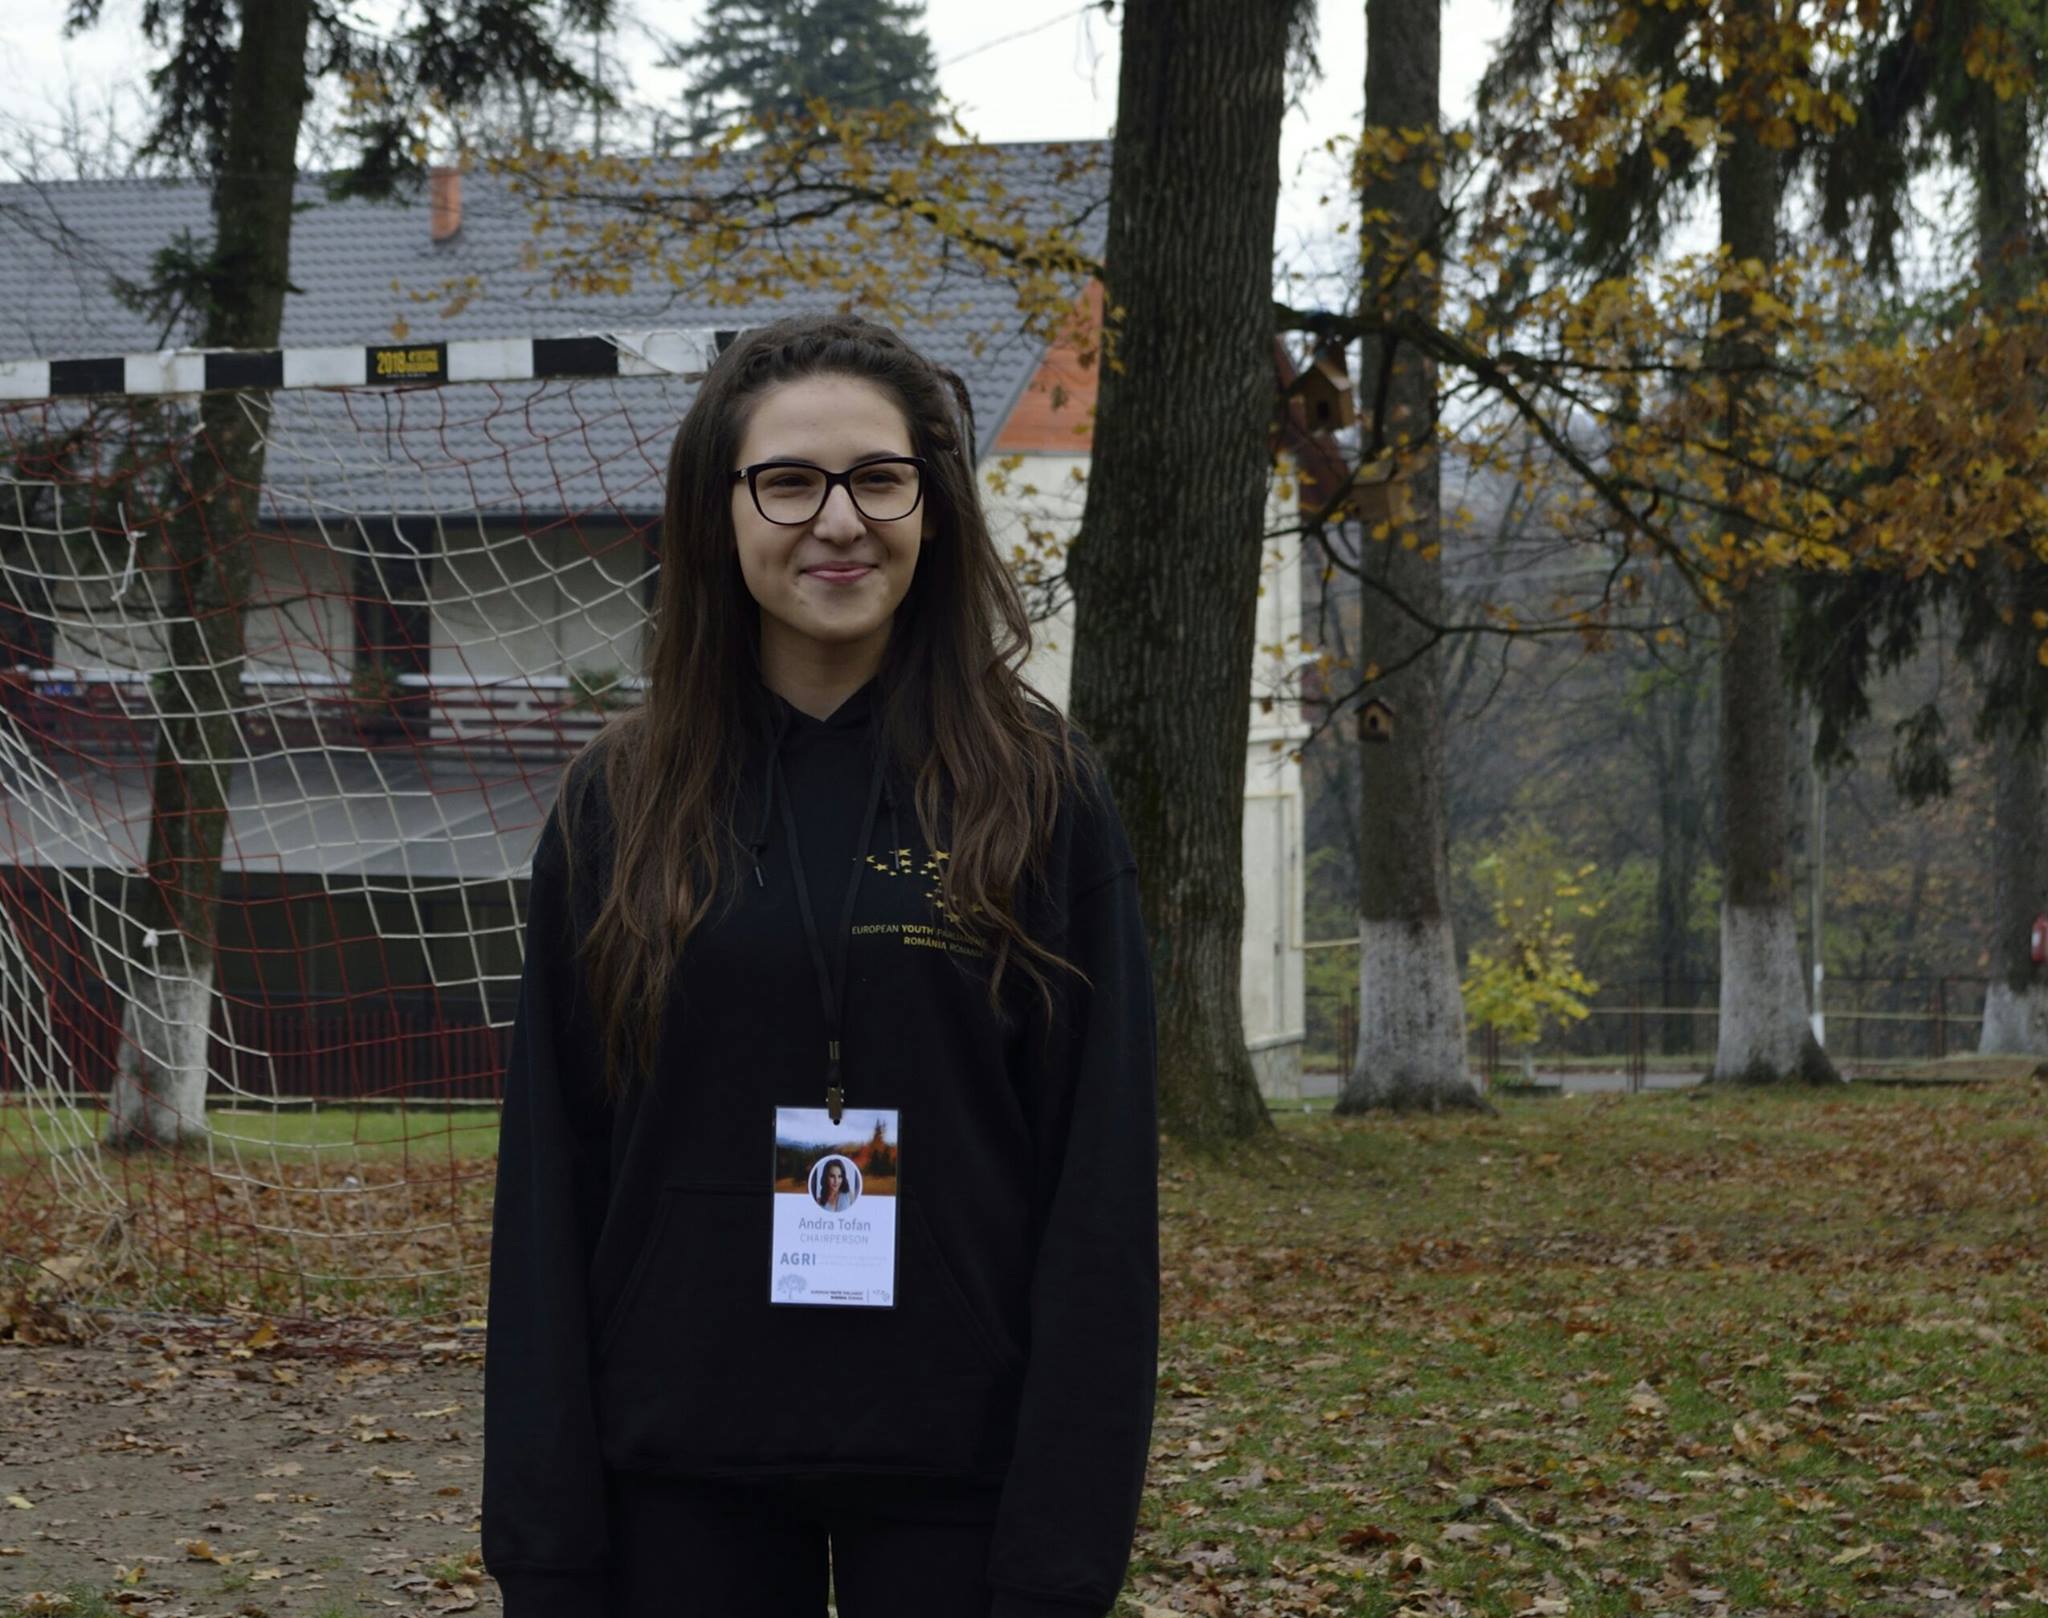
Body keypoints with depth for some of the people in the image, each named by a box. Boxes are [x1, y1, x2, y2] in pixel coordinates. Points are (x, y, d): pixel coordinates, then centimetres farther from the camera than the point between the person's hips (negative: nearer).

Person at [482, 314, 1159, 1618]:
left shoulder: (1041, 795, -2)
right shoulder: (621, 803, 3)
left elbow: (1099, 1184, -5)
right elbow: (551, 1182, 3)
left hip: (953, 1461, -1)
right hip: (685, 1468, 2)